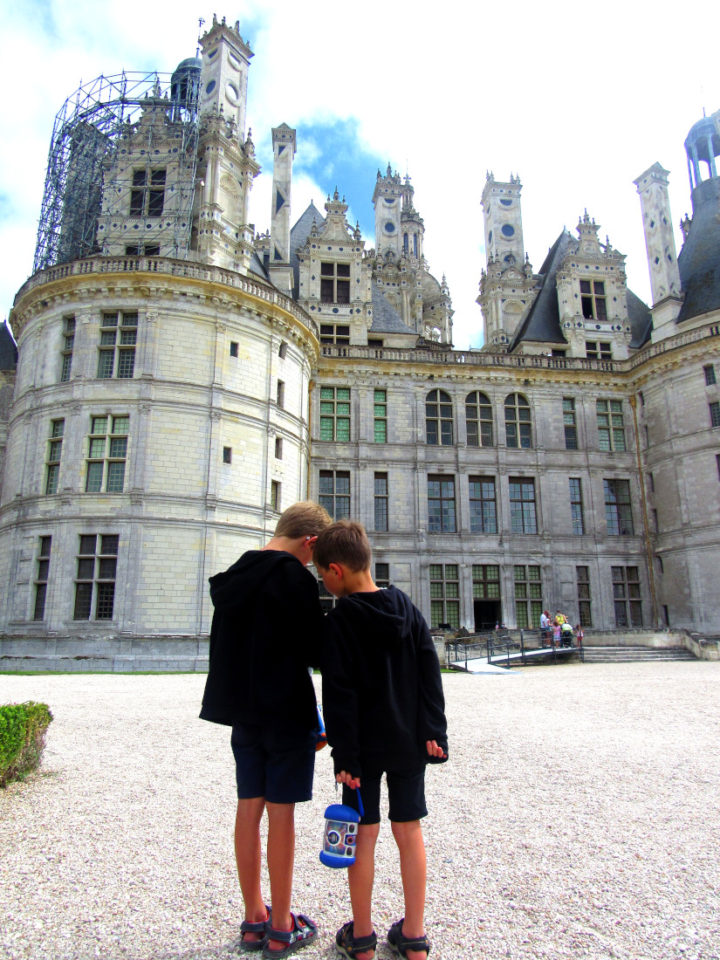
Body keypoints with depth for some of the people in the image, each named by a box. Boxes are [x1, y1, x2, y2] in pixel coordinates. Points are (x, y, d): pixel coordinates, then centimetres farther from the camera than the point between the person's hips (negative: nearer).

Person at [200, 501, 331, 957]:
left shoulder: (234, 576, 8)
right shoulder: (294, 578, -16)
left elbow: (226, 644, 13)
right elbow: (315, 649, -15)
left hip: (243, 710, 7)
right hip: (287, 710, -7)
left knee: (249, 808, 13)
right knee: (281, 813, 3)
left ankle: (254, 919, 26)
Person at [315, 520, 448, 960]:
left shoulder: (339, 620, -14)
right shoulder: (407, 608, 1)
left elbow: (339, 694, -14)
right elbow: (430, 672, 1)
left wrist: (344, 754, -10)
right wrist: (433, 731, 5)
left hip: (367, 744, -4)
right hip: (409, 742, 4)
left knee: (365, 833, 8)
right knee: (409, 830, 12)